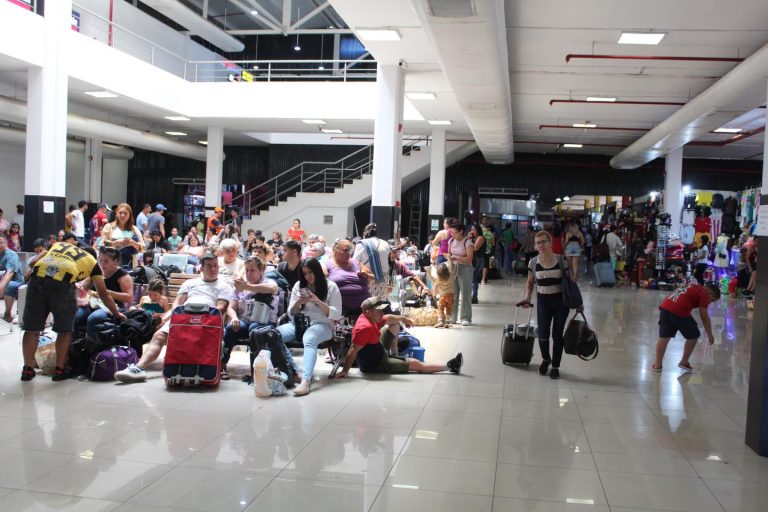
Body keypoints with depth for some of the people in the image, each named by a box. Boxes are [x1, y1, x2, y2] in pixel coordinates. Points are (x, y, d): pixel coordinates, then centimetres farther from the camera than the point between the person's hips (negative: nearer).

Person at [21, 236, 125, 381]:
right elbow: (103, 293, 28)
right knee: (65, 330, 14)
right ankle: (59, 370, 17)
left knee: (32, 329, 14)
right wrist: (117, 314, 37)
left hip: (37, 276, 3)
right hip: (62, 283, -3)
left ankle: (28, 369, 21)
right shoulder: (92, 261, 27)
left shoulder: (58, 244, 36)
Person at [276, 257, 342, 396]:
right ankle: (296, 371, -30)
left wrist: (318, 302, -16)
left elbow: (337, 314, -2)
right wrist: (298, 302, -8)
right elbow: (291, 314, 14)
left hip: (322, 325, -4)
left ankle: (305, 380, -54)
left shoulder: (331, 286, 4)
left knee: (309, 339, -40)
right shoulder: (299, 285, 15)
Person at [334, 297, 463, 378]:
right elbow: (353, 351, -37)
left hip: (381, 351, 10)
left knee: (395, 325, 25)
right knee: (415, 364, -6)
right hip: (375, 365, -10)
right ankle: (450, 367, 6)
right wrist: (345, 371, -40)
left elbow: (388, 318, 14)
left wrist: (403, 318, 14)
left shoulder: (370, 318, -7)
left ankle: (394, 355, 31)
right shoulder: (365, 327, -35)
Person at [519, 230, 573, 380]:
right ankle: (545, 359, 28)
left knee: (557, 335, 4)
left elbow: (570, 280, -1)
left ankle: (555, 366, 20)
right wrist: (527, 297, -4)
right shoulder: (533, 262, -3)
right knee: (543, 335, -3)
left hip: (560, 300, -1)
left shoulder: (562, 260, -9)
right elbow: (530, 282, 10)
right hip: (543, 301, 1)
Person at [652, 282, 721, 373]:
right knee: (693, 336, 13)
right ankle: (684, 363, 21)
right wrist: (710, 335, 10)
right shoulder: (703, 293, 3)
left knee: (664, 337, 11)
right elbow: (704, 317, 3)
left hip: (665, 307, 7)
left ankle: (657, 365, 14)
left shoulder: (692, 285, 26)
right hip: (679, 312, -7)